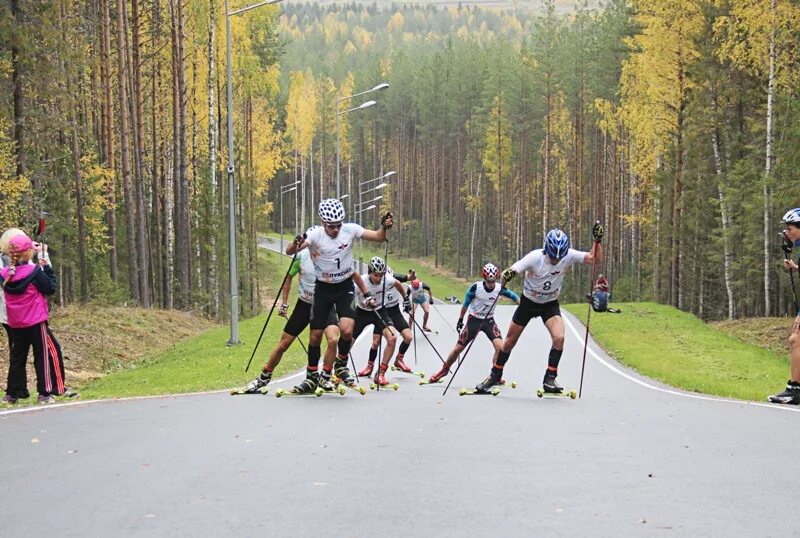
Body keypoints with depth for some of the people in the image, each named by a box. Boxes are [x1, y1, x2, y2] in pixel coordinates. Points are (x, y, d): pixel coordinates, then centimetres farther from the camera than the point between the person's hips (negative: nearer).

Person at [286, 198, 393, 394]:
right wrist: (296, 244, -53)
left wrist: (384, 226, -30)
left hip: (345, 287, 0)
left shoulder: (350, 230, -12)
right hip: (323, 289, 0)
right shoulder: (315, 234, -18)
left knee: (346, 330, -19)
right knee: (315, 335, 3)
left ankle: (341, 365, 9)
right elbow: (289, 251, -30)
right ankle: (311, 378, 21)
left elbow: (378, 237, -8)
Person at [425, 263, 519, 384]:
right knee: (458, 348, 2)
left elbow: (513, 296, 0)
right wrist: (460, 320, 3)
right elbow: (465, 304, -5)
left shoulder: (499, 289, -13)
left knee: (500, 346, -21)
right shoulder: (476, 287, -19)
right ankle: (445, 369, 26)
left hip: (489, 320, 1)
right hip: (474, 320, -1)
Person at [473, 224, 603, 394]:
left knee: (559, 337, -24)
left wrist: (597, 240, -32)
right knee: (510, 341, 9)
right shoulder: (535, 257, -28)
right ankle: (495, 375, 32)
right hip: (528, 302, -1)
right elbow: (512, 271, -34)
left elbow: (594, 259, -17)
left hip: (550, 304, 1)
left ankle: (550, 378, -9)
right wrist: (507, 275, -57)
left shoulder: (569, 256, -21)